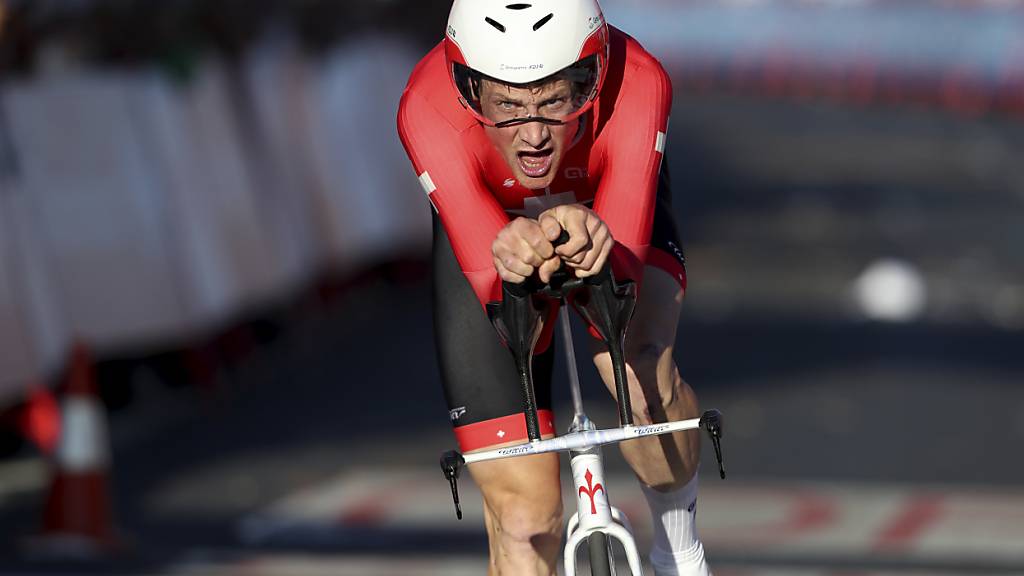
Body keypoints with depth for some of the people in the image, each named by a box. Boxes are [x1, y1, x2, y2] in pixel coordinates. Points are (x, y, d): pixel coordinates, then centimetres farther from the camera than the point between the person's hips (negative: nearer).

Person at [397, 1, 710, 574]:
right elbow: (488, 280, -44)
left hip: (608, 208, 0)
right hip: (487, 226, 0)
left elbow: (623, 262, -43)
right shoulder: (428, 108, -40)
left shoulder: (638, 83, -39)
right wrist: (515, 256, -66)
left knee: (641, 373, -32)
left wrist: (591, 242, -66)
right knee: (525, 517, -7)